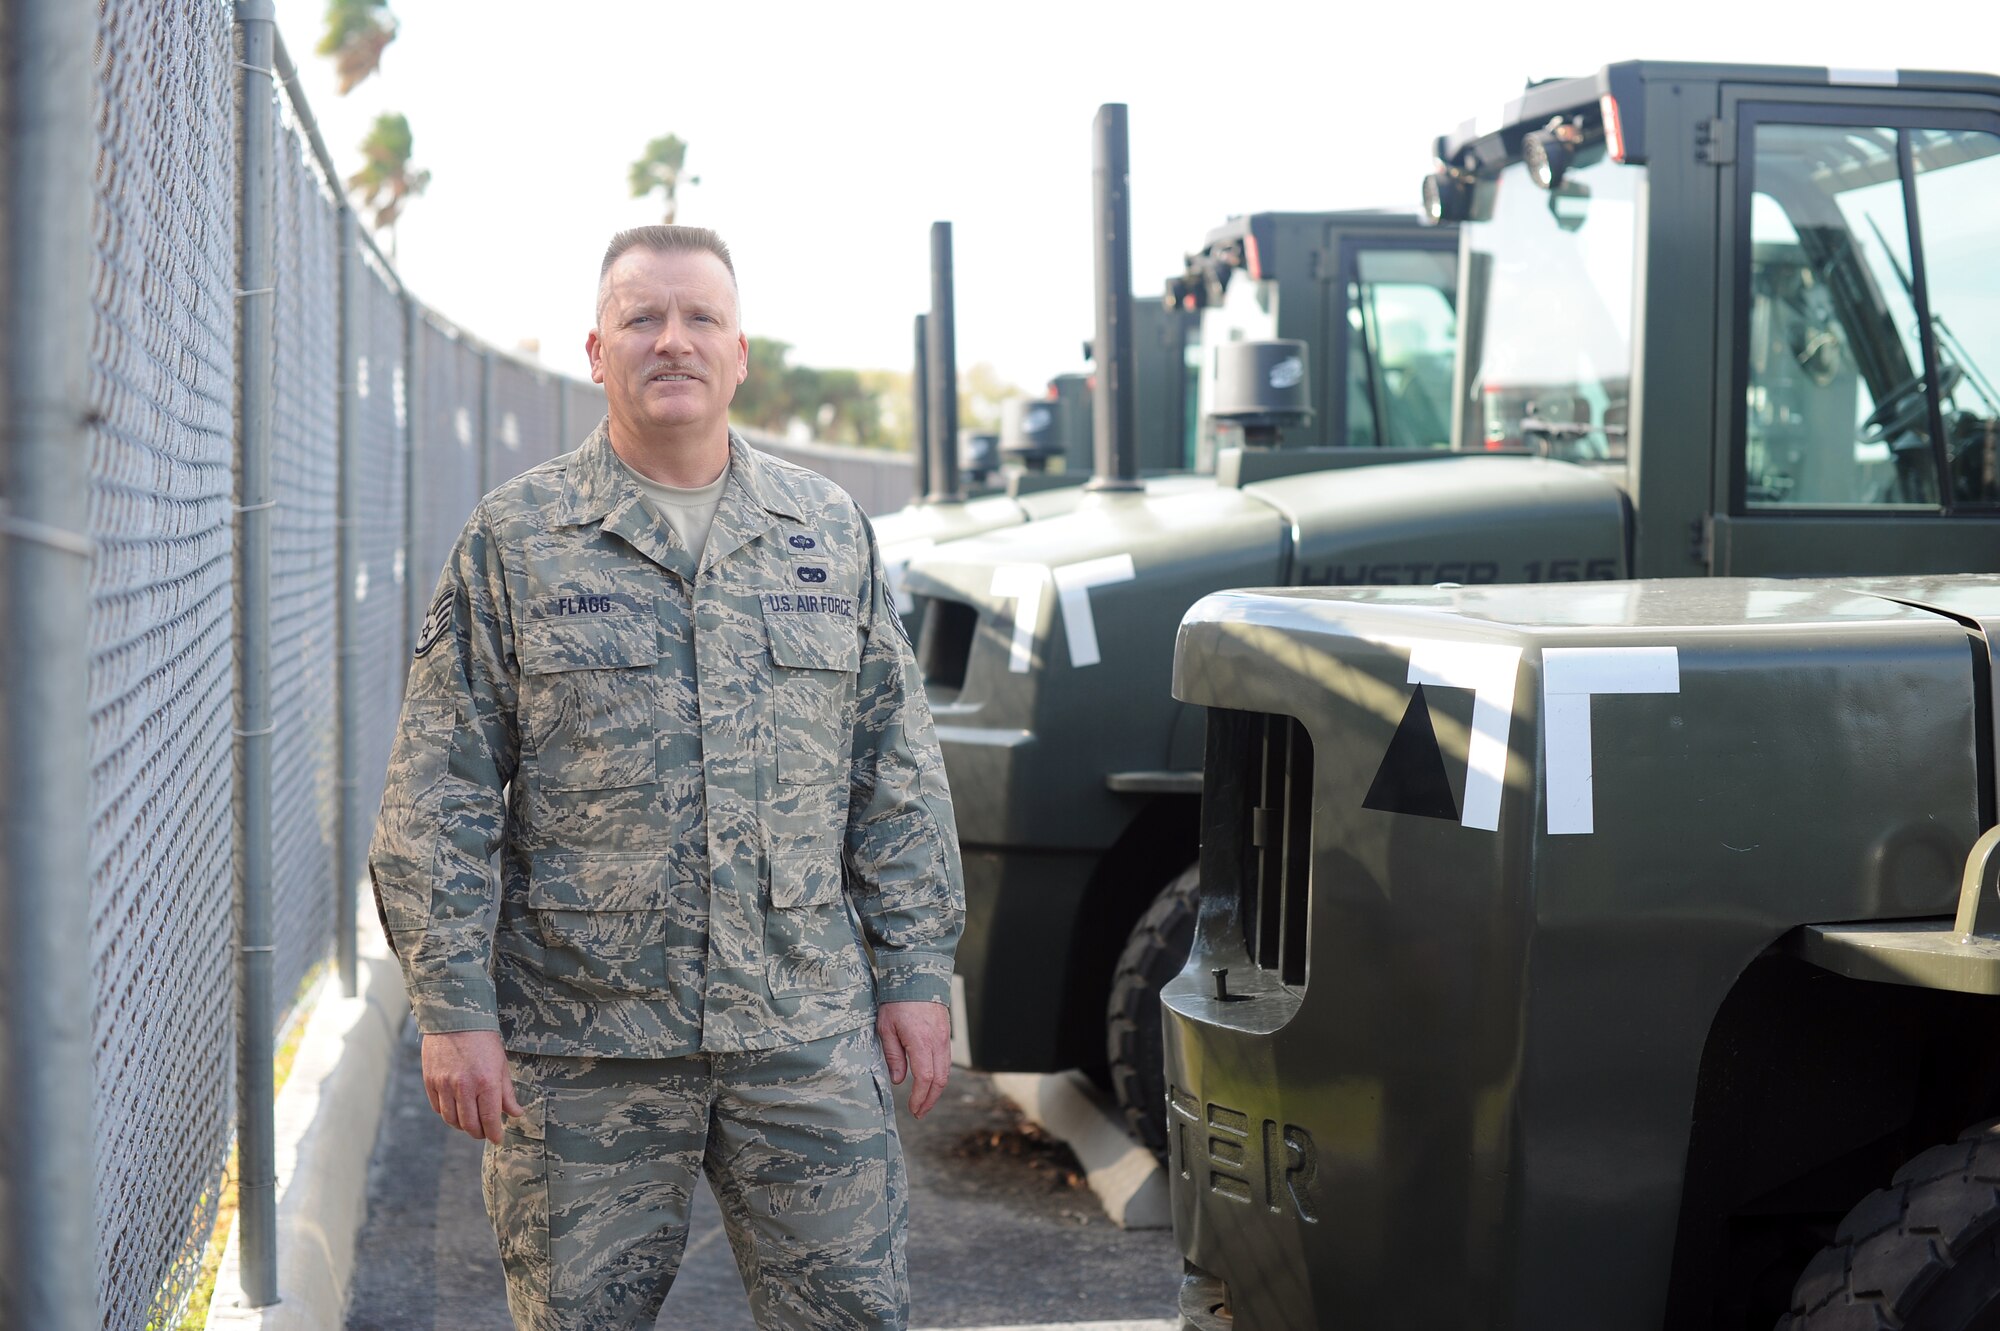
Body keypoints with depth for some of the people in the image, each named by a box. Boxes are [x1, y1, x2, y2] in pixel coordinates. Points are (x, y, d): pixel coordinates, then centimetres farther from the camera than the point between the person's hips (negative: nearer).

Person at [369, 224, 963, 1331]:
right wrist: (452, 1010, -7)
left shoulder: (831, 533, 10)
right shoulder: (513, 539, 2)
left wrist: (916, 974, 6)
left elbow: (899, 777, 11)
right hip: (581, 1047, -1)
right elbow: (440, 801, -1)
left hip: (809, 1035, 2)